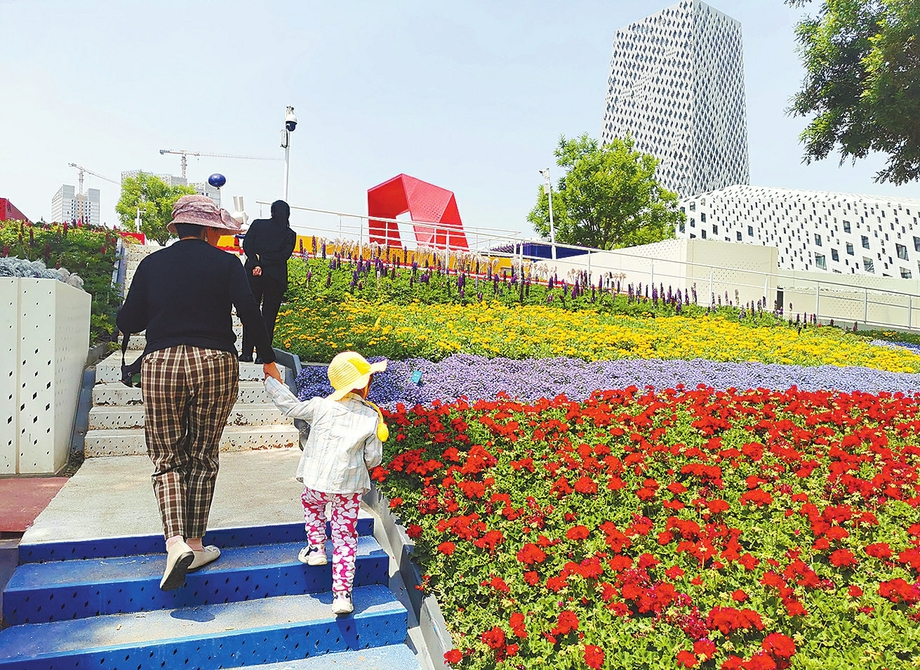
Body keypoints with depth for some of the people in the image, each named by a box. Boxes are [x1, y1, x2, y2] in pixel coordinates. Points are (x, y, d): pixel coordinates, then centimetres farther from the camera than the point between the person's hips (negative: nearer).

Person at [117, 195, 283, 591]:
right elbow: (249, 312, -6)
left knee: (167, 458, 9)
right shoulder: (225, 262, 2)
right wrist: (268, 360, 3)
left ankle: (175, 541, -8)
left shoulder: (151, 264, 8)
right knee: (203, 457, 11)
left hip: (160, 364, 1)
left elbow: (127, 323, 6)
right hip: (215, 364, -1)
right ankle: (195, 544, 18)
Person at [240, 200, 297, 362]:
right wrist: (263, 262, -7)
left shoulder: (257, 224, 5)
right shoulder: (290, 234, 4)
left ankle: (247, 352, 6)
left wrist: (256, 264, -12)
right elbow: (284, 255, -7)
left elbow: (247, 245, -5)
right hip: (276, 278, -1)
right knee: (269, 316, 4)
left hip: (253, 275, 1)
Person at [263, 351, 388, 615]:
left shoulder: (321, 406, -4)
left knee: (312, 505, 35)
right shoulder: (372, 417, -4)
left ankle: (316, 547, 30)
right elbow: (373, 459, 0)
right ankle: (342, 594, 8)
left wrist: (271, 381, 22)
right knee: (345, 538, 9)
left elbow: (291, 406, 10)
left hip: (316, 483, 1)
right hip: (349, 489, 0)